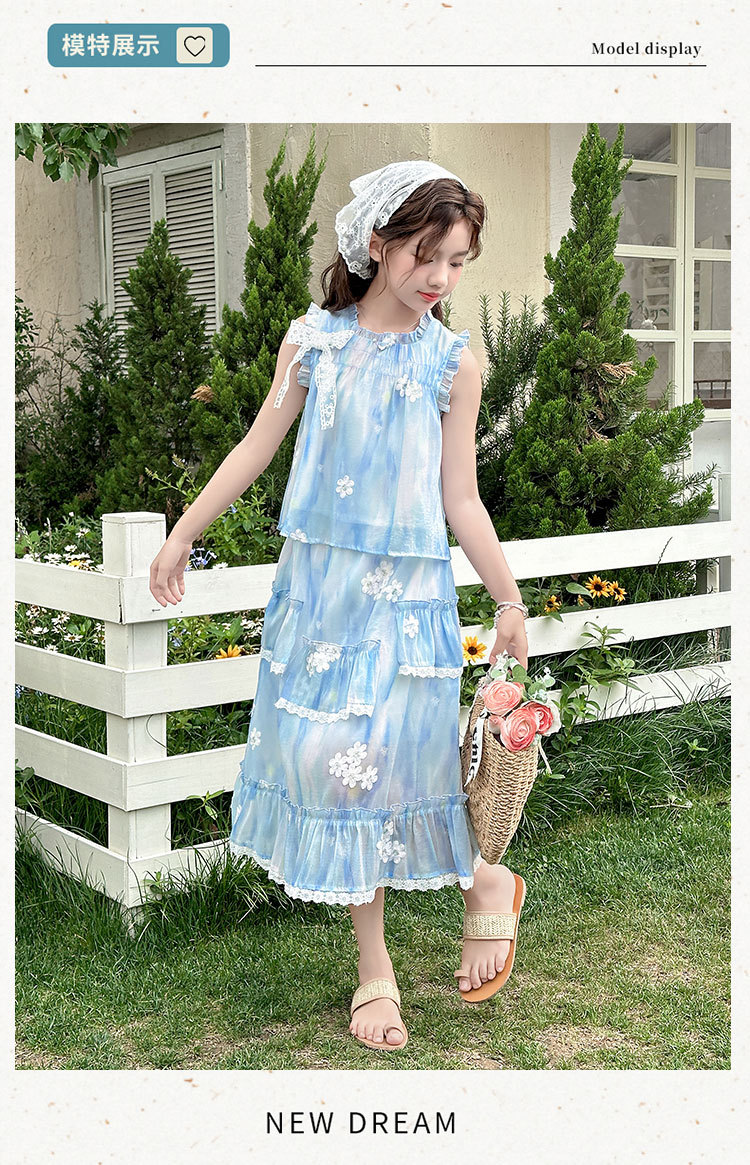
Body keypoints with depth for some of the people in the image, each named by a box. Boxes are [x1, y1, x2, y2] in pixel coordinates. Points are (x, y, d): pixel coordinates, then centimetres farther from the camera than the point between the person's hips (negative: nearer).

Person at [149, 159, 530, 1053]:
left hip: (407, 589, -2)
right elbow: (258, 447, 8)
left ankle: (482, 878, 25)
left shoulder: (453, 363, 0)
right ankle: (373, 963, 17)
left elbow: (461, 500, 3)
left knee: (385, 755, -6)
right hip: (318, 577, 2)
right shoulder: (313, 338, 3)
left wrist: (510, 600, 2)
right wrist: (183, 535, 11)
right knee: (327, 754, 4)